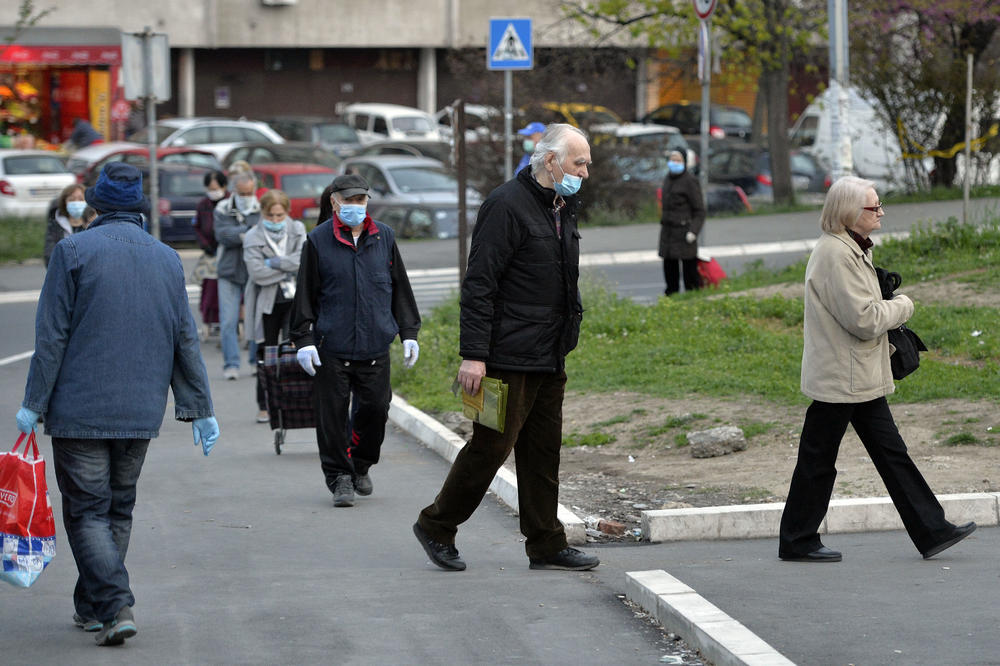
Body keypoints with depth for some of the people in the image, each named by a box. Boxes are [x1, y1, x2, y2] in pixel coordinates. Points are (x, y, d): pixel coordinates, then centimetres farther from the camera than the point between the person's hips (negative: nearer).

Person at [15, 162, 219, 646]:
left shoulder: (74, 252, -6)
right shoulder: (168, 260, 7)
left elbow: (51, 335, -8)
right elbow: (185, 340, 9)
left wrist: (33, 403, -4)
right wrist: (200, 408, 14)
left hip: (79, 408, -4)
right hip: (141, 410, 4)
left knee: (87, 511, -1)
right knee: (118, 509, 15)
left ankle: (116, 606, -15)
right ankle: (90, 607, 21)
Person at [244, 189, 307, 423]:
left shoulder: (297, 230, 5)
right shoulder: (253, 237, -3)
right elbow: (257, 272, -16)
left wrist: (276, 263, -14)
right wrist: (289, 268, -10)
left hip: (294, 300, 1)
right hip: (267, 302, -1)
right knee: (266, 355, 4)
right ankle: (264, 406, 14)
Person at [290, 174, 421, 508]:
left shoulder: (384, 237, 11)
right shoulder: (318, 241, 2)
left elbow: (400, 289, 16)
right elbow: (305, 294, 3)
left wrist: (408, 333, 12)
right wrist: (303, 339, -3)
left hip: (375, 346, 2)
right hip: (332, 348, -2)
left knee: (375, 408, 2)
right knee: (333, 414, -1)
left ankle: (361, 465, 25)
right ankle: (339, 477, 11)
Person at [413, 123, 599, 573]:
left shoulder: (562, 208, 15)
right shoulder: (507, 206, -14)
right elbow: (478, 285, -18)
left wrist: (564, 341, 22)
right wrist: (473, 354, -22)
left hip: (550, 359, 9)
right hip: (510, 358, -9)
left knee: (543, 452, 10)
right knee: (492, 445, -4)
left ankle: (547, 546, 14)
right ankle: (436, 526, 11)